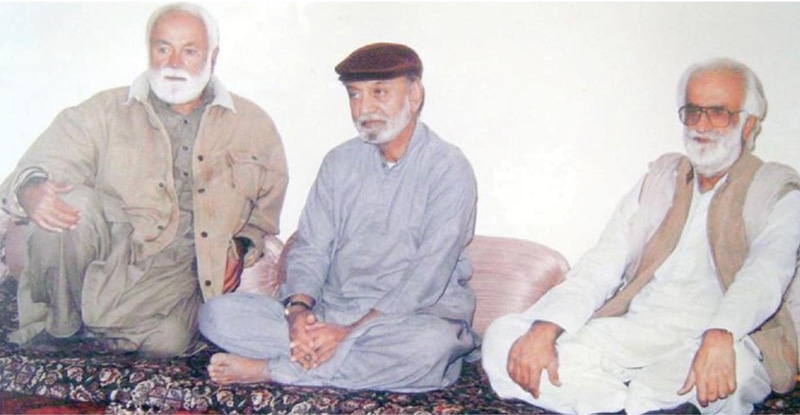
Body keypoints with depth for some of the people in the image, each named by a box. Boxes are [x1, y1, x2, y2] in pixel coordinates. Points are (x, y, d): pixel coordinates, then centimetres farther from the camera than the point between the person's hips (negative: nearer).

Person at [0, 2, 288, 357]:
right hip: (112, 249, 0)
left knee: (168, 340, -29)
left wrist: (241, 249, -1)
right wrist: (30, 189, -25)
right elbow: (44, 165, 0)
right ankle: (58, 323, -5)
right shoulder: (106, 112, 8)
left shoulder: (252, 125, 10)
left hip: (178, 269, 0)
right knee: (70, 202, -30)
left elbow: (267, 209, 18)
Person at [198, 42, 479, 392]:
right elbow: (310, 248, 7)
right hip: (329, 312, 4)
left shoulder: (448, 169, -6)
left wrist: (351, 331, -23)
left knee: (431, 344, -40)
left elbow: (430, 275, -15)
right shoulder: (340, 162, 11)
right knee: (218, 313, -13)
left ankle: (271, 369, -25)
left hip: (411, 319, -4)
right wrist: (298, 309, -15)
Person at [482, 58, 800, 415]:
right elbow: (600, 267, 8)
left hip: (729, 343, -4)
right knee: (504, 335, -15)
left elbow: (764, 277, -15)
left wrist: (719, 337, -38)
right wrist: (545, 329, -10)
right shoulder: (662, 176, 19)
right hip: (631, 334, 5)